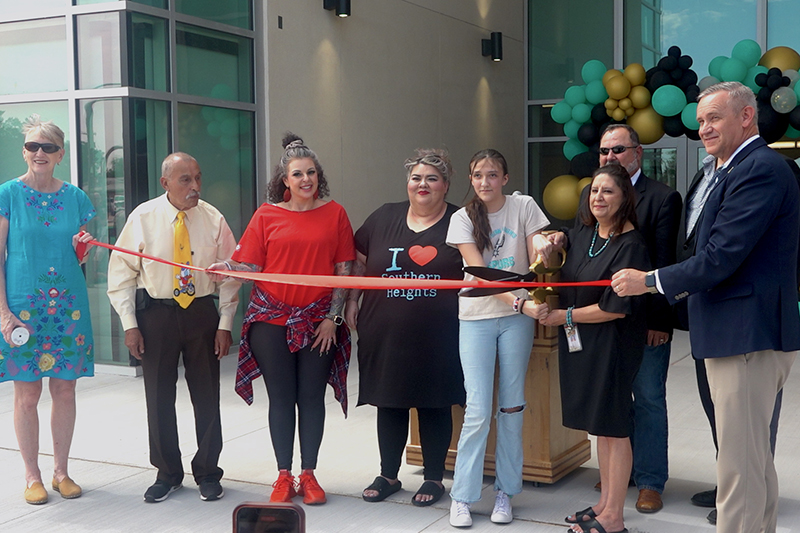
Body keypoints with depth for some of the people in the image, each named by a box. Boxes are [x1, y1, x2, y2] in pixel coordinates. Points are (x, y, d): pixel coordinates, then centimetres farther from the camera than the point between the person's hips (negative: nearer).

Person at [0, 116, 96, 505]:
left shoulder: (75, 196, 7)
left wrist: (83, 250, -8)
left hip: (68, 303, 3)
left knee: (65, 389, 7)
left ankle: (61, 471, 21)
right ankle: (32, 476, 15)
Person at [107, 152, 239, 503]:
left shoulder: (213, 220, -3)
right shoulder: (143, 218, -4)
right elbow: (121, 273, 0)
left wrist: (225, 324, -3)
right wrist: (129, 324, -5)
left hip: (202, 312, 0)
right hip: (155, 313, 0)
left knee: (207, 395, 5)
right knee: (158, 397, 7)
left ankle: (207, 474, 21)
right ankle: (167, 474, 23)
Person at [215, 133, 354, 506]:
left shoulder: (334, 214, 4)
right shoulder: (267, 215, 4)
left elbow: (344, 270, 2)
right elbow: (250, 265, 1)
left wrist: (333, 317, -3)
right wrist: (224, 268, -19)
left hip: (318, 321, 0)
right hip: (272, 318, 0)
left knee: (312, 395, 4)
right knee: (281, 397, 4)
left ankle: (308, 474, 15)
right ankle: (284, 476, 14)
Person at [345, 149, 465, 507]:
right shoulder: (384, 218, 7)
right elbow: (360, 264, 14)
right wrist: (352, 302, 8)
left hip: (437, 338, -3)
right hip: (386, 333, 3)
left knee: (434, 405, 7)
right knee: (389, 403, 12)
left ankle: (434, 478, 23)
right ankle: (388, 475, 28)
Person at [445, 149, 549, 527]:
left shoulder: (524, 207, 0)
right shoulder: (463, 218, -2)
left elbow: (536, 261, -1)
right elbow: (480, 274, -12)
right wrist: (520, 303, -25)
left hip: (517, 318, 1)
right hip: (477, 318, -1)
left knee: (512, 407, 7)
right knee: (477, 411, -4)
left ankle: (505, 491, 19)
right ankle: (462, 496, 8)